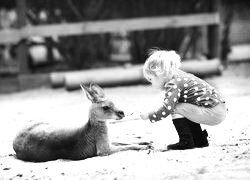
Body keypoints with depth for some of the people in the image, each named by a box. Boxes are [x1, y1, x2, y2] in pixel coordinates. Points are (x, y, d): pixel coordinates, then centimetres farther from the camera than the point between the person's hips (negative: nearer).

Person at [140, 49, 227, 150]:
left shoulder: (173, 84, -13)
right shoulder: (179, 76, 17)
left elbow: (166, 109, -22)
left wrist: (148, 116, -8)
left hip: (213, 114, -10)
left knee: (176, 109, -9)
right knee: (184, 109, 24)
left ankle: (186, 142, -2)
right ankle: (200, 140, 25)